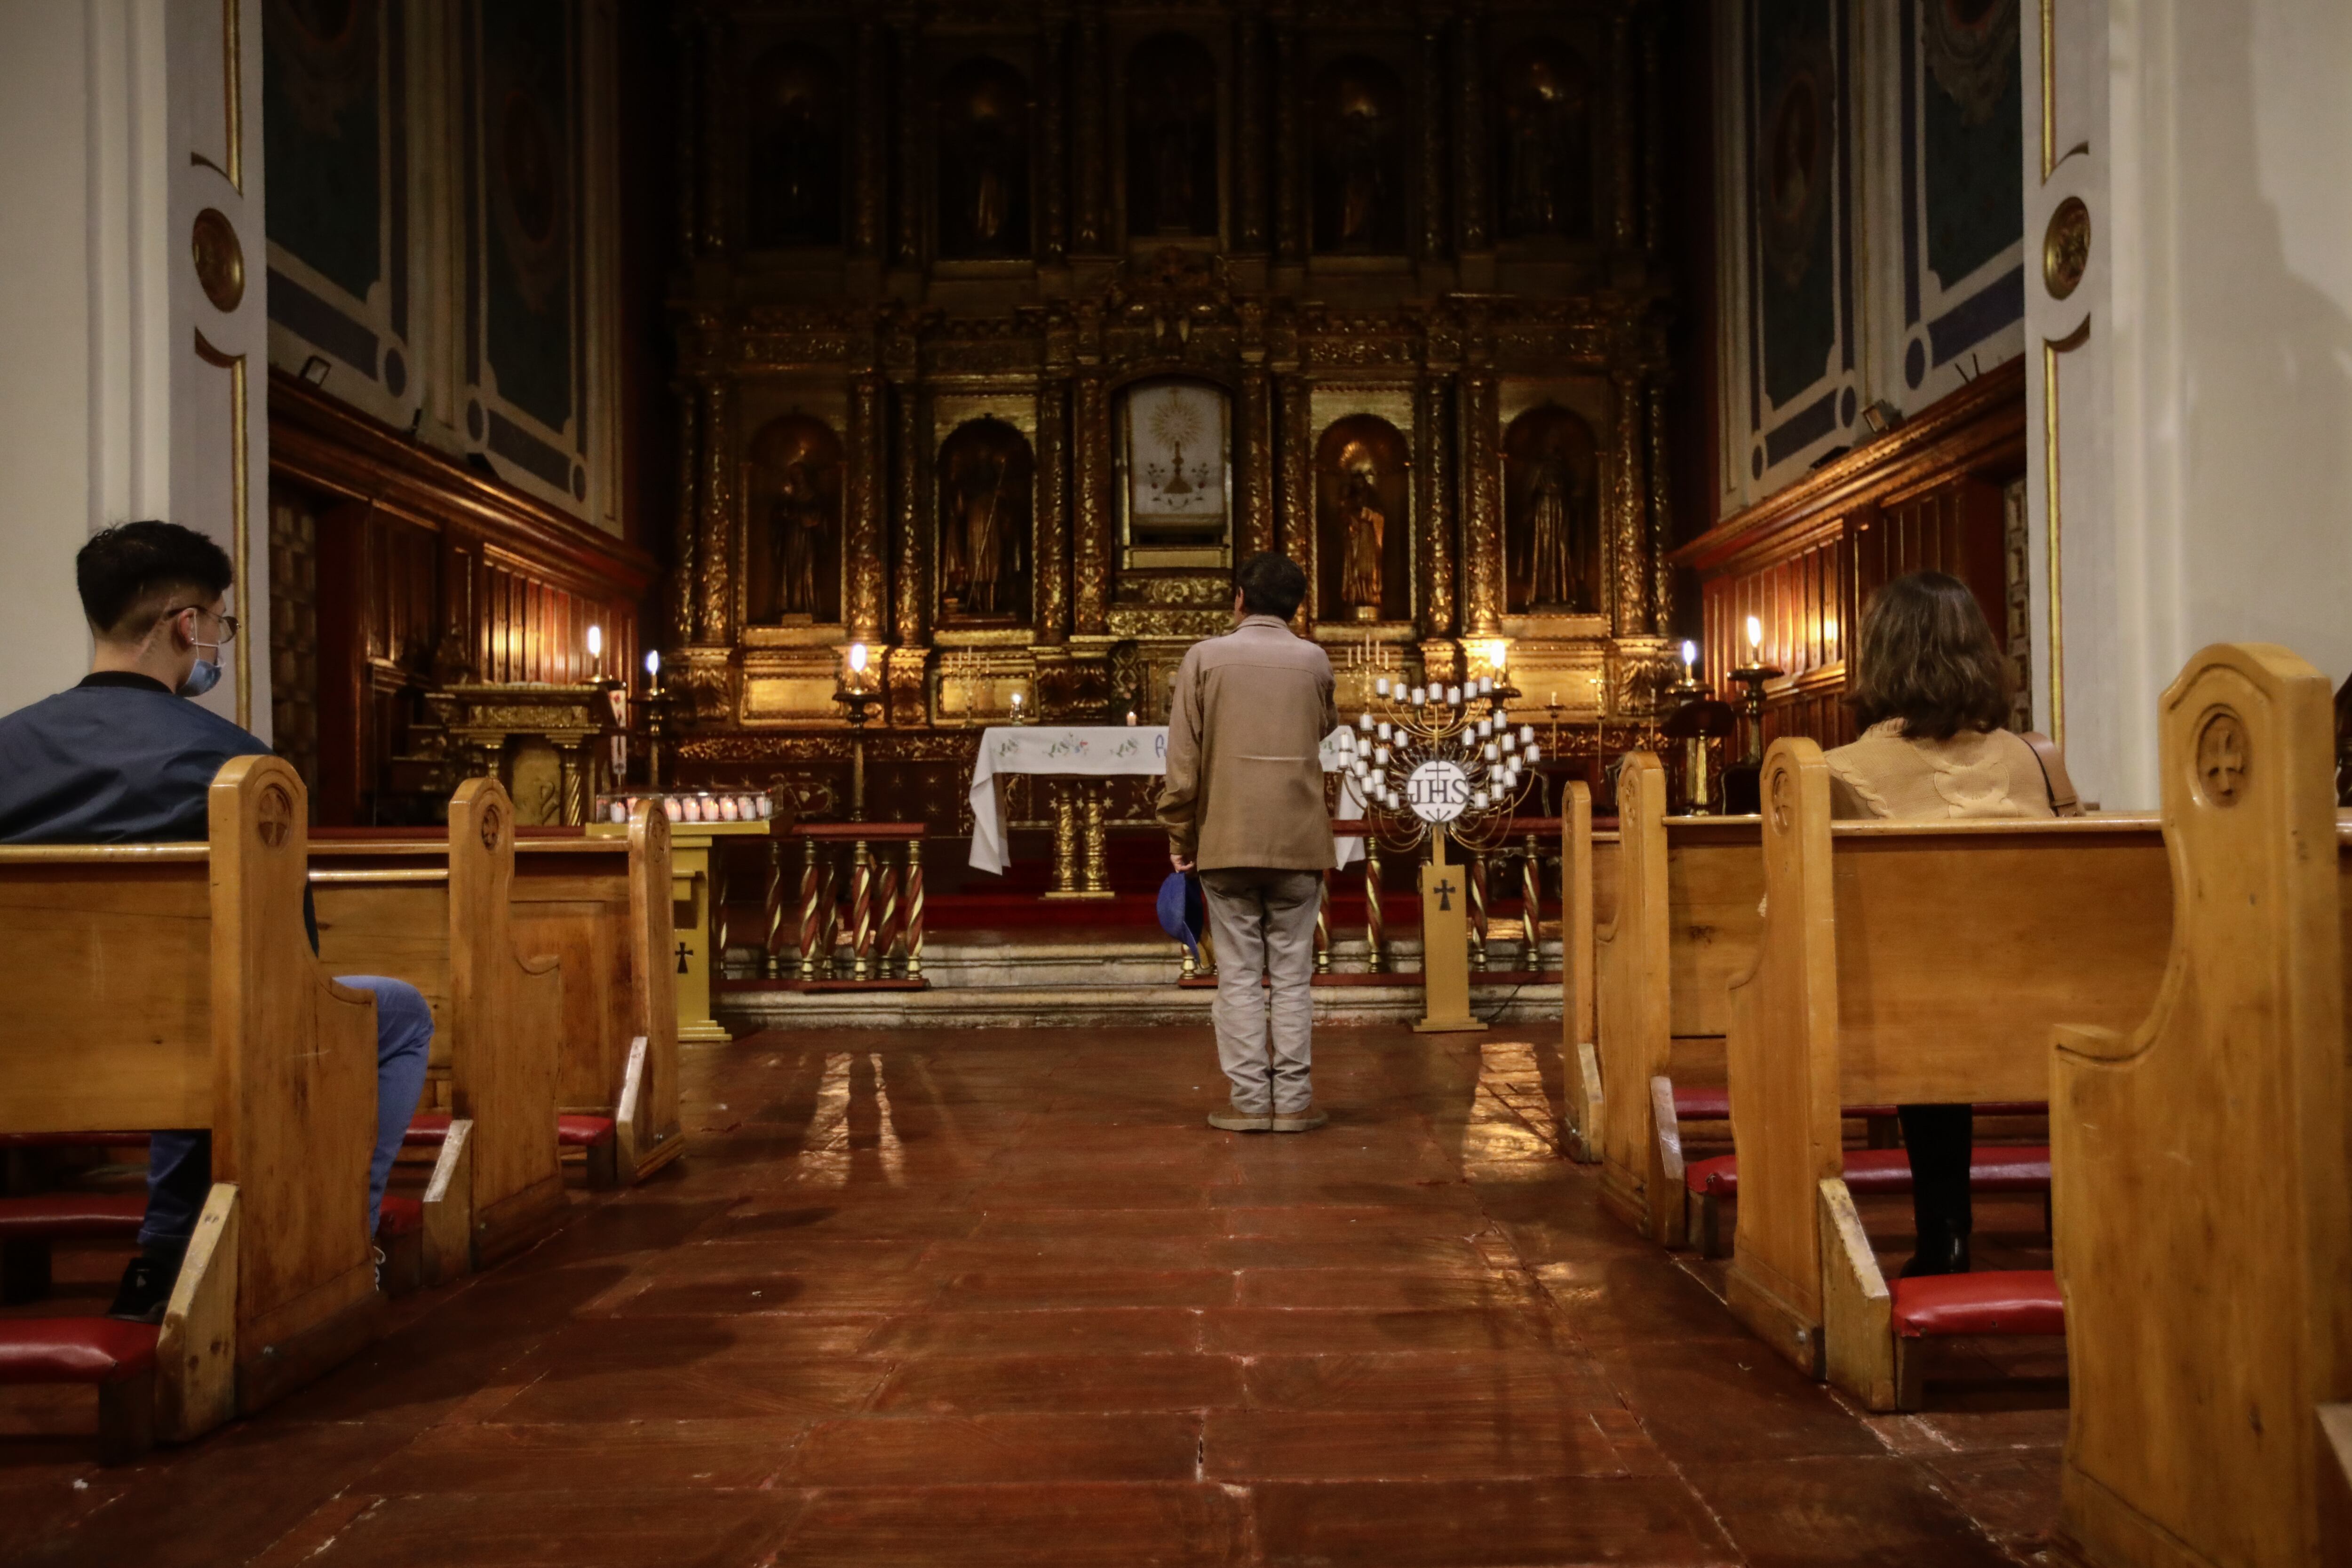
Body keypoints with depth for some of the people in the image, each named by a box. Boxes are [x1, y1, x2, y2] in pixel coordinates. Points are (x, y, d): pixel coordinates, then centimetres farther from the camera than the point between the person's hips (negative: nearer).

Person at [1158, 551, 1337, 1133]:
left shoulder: (1205, 657, -2)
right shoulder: (1314, 661, 3)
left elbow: (1183, 758, -4)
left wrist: (1180, 835, 4)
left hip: (1226, 843, -1)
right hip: (1299, 844, 1)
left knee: (1239, 974, 4)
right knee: (1293, 975, 6)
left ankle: (1249, 1100, 4)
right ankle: (1293, 1101, 7)